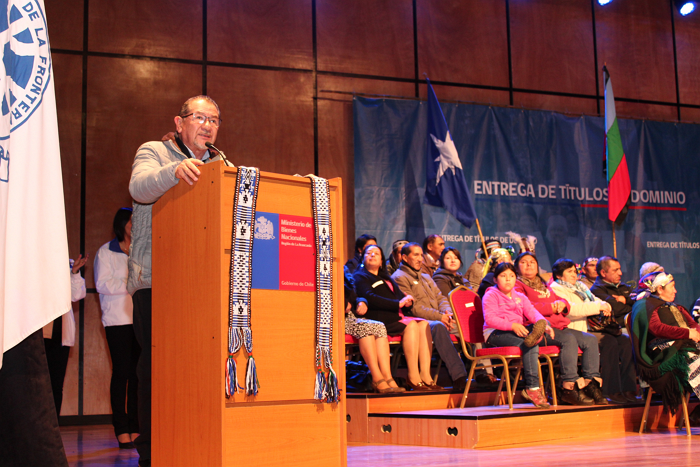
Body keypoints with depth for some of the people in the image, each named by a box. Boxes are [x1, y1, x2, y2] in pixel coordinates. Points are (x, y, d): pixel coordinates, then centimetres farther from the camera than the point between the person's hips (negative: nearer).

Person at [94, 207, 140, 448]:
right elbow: (102, 284, -4)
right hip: (118, 319, -3)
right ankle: (121, 430, -1)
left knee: (139, 373, -1)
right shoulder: (106, 252, 6)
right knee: (121, 372, -5)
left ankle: (135, 428, 3)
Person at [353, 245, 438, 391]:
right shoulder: (360, 277, 8)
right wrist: (398, 303, -16)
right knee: (411, 325, -29)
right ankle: (413, 378, -31)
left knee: (423, 324, -20)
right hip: (379, 318, -7)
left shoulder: (386, 278, 33)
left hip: (396, 316, 7)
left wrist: (408, 301, 1)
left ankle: (425, 375, -29)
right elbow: (370, 298, -11)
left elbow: (400, 296, 27)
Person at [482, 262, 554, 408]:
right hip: (495, 334, -6)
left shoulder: (520, 297, 22)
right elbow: (490, 319, -14)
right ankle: (533, 388, -34)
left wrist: (544, 324, -18)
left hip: (518, 330, 6)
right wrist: (512, 325, -28)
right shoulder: (491, 295, 2)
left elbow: (532, 312, 5)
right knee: (530, 345, -31)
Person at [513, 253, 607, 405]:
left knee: (590, 339, -11)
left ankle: (591, 383, -16)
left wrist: (562, 304, 2)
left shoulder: (545, 286, 33)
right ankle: (569, 388, -33)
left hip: (560, 327, 8)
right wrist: (551, 307, -8)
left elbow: (560, 301, 27)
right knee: (569, 339, -33)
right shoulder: (518, 286, 8)